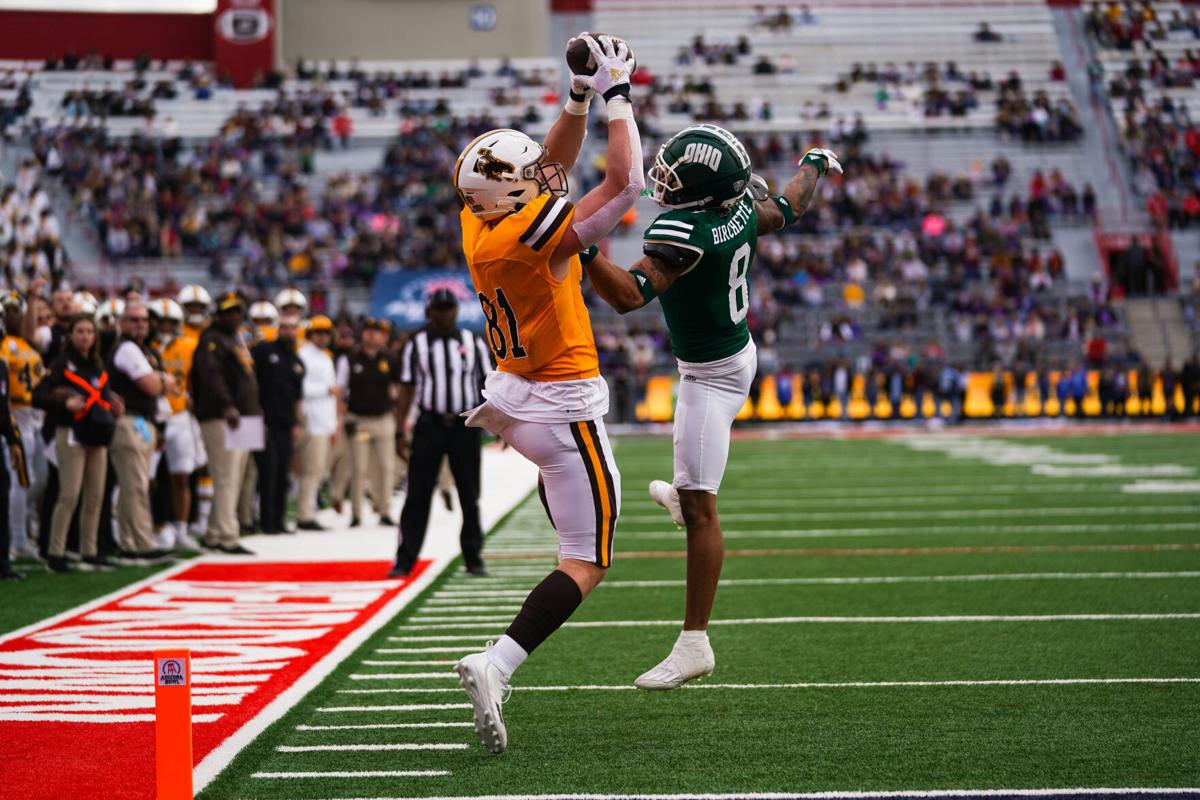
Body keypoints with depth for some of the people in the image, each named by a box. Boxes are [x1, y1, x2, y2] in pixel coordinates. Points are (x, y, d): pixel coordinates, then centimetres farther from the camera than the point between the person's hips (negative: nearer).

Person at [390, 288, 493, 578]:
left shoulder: (473, 344, 6)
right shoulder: (417, 345, 3)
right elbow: (406, 390, 4)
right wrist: (400, 432, -1)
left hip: (465, 426, 1)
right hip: (430, 424, -1)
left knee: (469, 496, 7)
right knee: (418, 495, -3)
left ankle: (473, 557, 15)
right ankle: (405, 560, 0)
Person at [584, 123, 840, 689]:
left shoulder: (683, 232, -32)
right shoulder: (741, 209, -7)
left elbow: (629, 295, -41)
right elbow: (788, 209, 14)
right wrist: (815, 164, 33)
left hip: (709, 374, -9)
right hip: (738, 352, 9)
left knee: (699, 508, -9)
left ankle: (694, 643, -11)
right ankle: (682, 492, 72)